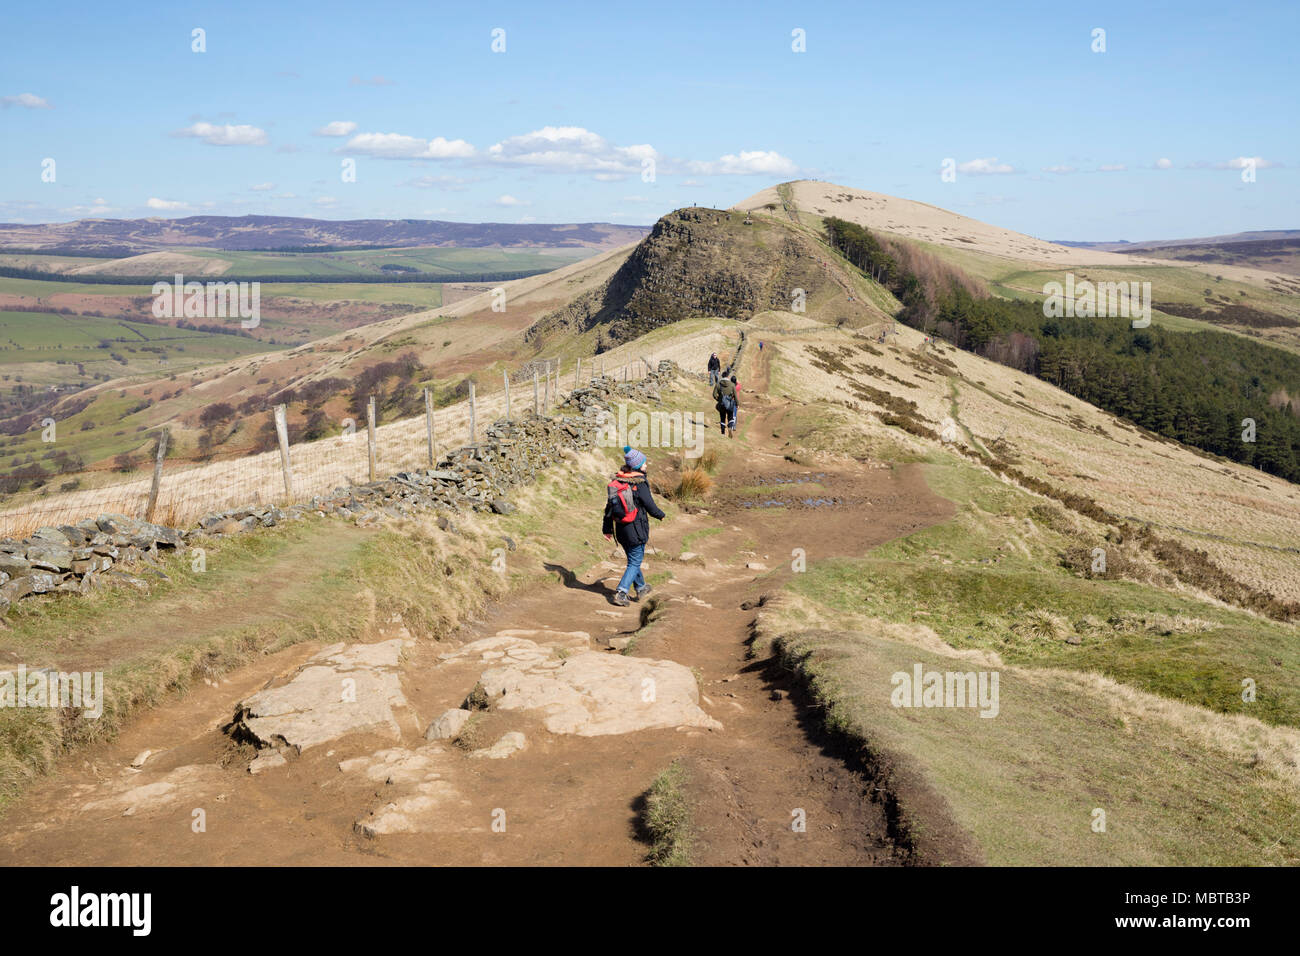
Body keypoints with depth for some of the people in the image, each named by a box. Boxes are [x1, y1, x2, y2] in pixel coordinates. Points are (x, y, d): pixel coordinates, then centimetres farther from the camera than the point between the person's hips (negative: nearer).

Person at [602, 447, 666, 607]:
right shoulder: (640, 484, -19)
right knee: (635, 563, 4)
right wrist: (661, 515, 9)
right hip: (637, 530, -7)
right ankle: (621, 593, -7)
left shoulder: (616, 481, -1)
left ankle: (641, 589, 39)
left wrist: (607, 528, 10)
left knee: (633, 560, 23)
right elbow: (651, 507, -13)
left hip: (621, 530, 7)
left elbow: (609, 506, 3)